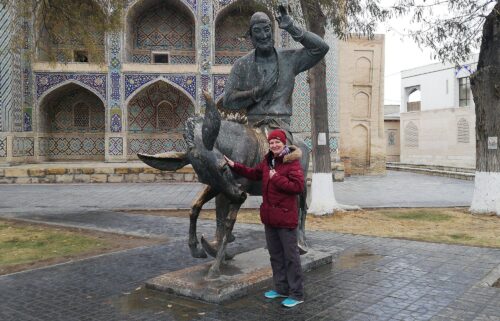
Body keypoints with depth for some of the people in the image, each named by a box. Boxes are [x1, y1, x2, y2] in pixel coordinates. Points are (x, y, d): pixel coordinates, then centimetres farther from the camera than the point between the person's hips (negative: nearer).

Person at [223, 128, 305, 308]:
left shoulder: (292, 162, -15)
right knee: (275, 254, 17)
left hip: (285, 216, -8)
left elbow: (298, 186, -23)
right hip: (269, 216, 8)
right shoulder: (267, 161, 10)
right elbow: (254, 174, 24)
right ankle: (281, 288, 31)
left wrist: (276, 178, -21)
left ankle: (297, 294, 10)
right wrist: (234, 166, 18)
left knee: (290, 256, -1)